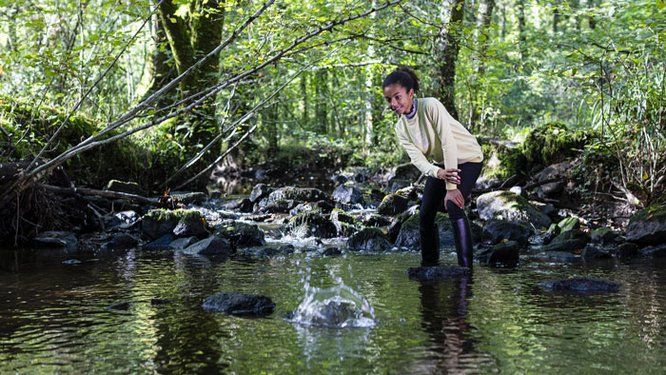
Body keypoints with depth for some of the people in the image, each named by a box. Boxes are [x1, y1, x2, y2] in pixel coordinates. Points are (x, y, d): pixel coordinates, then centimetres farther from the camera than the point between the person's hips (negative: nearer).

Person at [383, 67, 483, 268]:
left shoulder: (430, 106, -28)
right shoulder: (401, 129, -9)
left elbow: (449, 144, -31)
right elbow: (418, 159, -18)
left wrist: (451, 188, -33)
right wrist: (439, 174, -41)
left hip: (467, 158, -7)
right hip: (441, 164, 7)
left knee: (453, 206, -25)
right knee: (425, 214, 2)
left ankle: (465, 267, -20)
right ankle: (429, 265, 19)